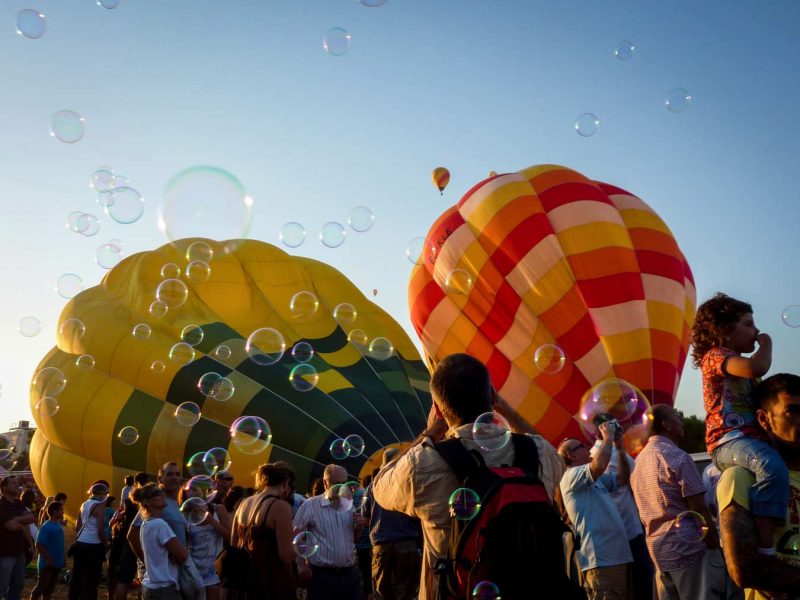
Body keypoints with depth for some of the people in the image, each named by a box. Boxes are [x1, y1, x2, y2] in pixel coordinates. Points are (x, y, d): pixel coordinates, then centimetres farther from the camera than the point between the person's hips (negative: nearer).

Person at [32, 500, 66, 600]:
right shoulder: (46, 527, -18)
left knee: (50, 587, 14)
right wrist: (48, 559, -21)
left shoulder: (59, 525, 7)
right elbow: (39, 545, -22)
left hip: (57, 563, 8)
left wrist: (62, 558, 15)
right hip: (47, 563, -8)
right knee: (41, 586, 0)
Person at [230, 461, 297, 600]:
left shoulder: (245, 503, 8)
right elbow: (286, 556, -17)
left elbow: (233, 545, 15)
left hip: (245, 580, 7)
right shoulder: (280, 506, -14)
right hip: (271, 583, -7)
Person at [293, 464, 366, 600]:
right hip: (321, 575, -5)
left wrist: (359, 527, -2)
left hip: (350, 573, 5)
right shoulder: (310, 505, -7)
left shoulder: (349, 505, 10)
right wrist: (302, 565, -15)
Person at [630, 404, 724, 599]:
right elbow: (699, 508, -14)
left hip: (657, 547, 8)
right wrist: (714, 542, -6)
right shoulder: (678, 457, -12)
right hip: (688, 546, -8)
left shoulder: (639, 461, 12)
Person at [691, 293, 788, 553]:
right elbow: (757, 367, -24)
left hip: (751, 437, 10)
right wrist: (766, 343, -5)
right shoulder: (716, 355, -3)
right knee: (773, 467, -37)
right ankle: (766, 549, -40)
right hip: (729, 440, -10)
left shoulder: (737, 363, 27)